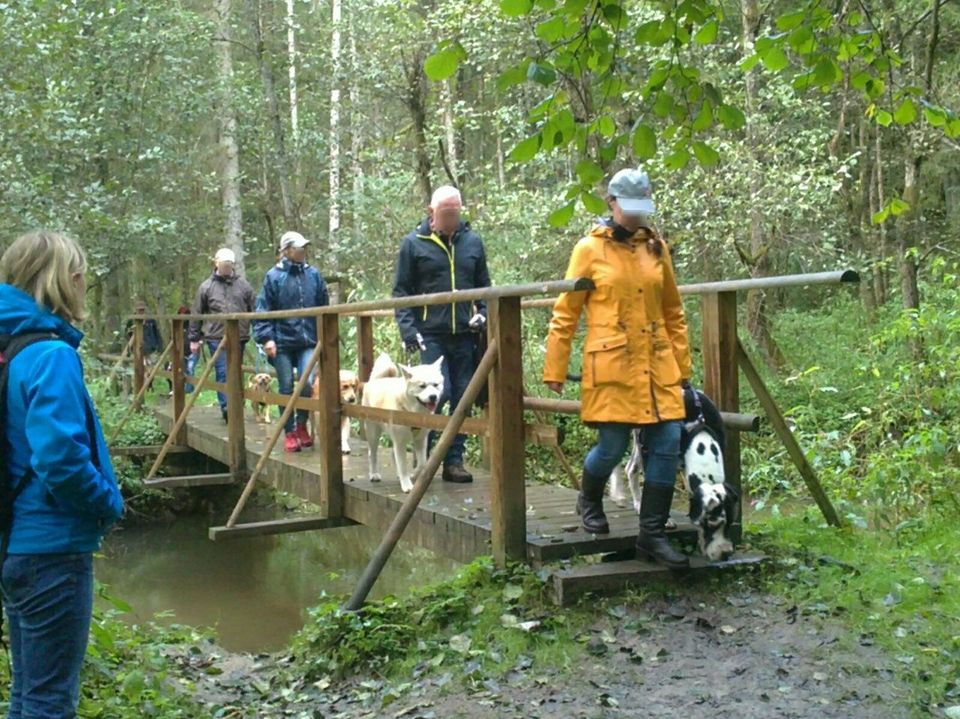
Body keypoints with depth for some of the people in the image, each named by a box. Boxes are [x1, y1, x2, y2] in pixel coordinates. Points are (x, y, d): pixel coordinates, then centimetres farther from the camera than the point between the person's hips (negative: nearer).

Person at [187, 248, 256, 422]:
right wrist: (194, 339, 5)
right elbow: (196, 314, 7)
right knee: (223, 373, -8)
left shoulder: (243, 285, 8)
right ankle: (226, 407, -7)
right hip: (216, 338, -2)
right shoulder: (206, 287, 4)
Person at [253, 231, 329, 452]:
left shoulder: (313, 275, 6)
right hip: (283, 342, -2)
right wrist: (266, 338, -9)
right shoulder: (274, 276, -2)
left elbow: (324, 307, 13)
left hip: (308, 341, 2)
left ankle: (302, 425, 13)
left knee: (307, 383, -11)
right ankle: (289, 433, 17)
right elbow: (263, 310, -1)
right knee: (286, 388, 4)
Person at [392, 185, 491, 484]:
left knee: (462, 398, 5)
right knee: (439, 392, -13)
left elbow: (484, 285, 17)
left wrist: (483, 313, 1)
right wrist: (408, 329, -7)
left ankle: (454, 461, 13)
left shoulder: (472, 241, 9)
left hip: (464, 335, 4)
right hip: (431, 335, -3)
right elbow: (401, 290, 2)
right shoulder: (414, 244, 1)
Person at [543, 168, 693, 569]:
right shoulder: (590, 249, -1)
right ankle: (589, 501, 30)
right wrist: (554, 371, -1)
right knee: (613, 445, -3)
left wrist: (683, 366, 15)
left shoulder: (656, 248, 11)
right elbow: (565, 314, 0)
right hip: (611, 365, -4)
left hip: (657, 365, 4)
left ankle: (652, 534, 8)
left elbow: (673, 312, 17)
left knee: (667, 442, -1)